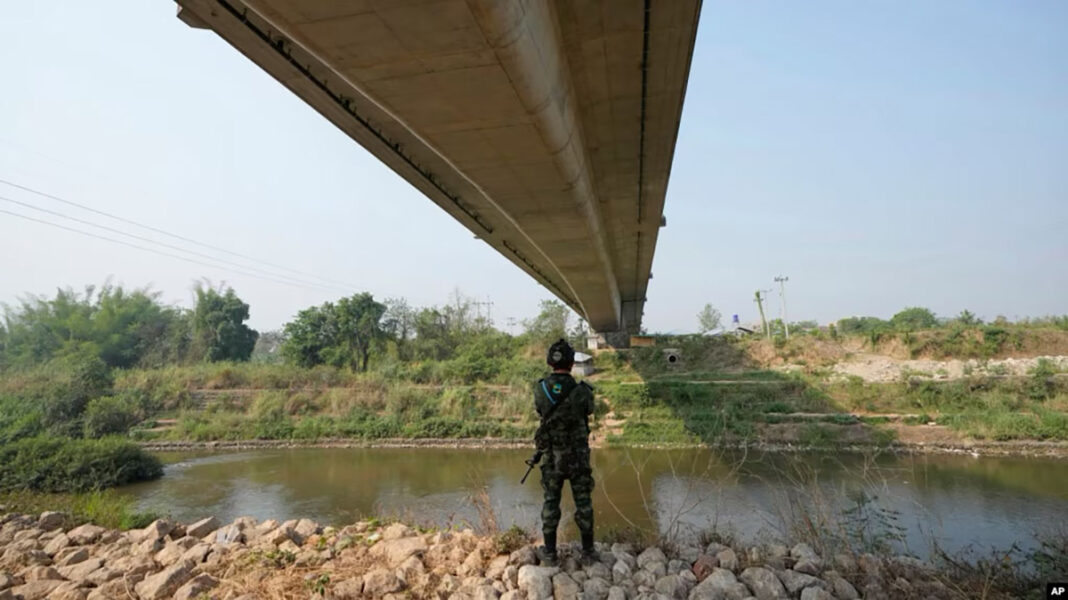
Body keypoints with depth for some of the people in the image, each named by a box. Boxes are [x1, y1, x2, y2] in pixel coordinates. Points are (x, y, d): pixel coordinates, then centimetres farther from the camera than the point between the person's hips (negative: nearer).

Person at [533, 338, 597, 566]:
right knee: (583, 502, 12)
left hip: (552, 456, 1)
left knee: (551, 502, 14)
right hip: (578, 455, -1)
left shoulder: (540, 389, -12)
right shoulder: (582, 391, -17)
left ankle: (549, 552, 22)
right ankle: (588, 551, 22)